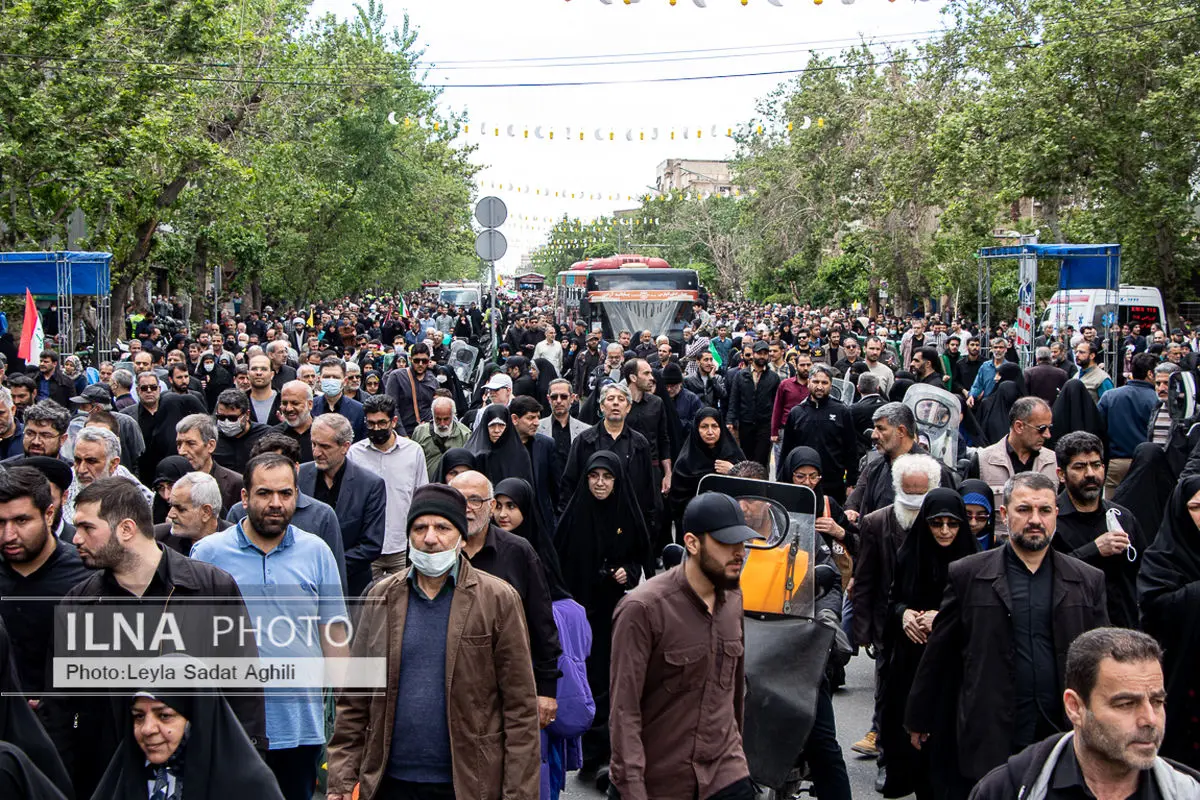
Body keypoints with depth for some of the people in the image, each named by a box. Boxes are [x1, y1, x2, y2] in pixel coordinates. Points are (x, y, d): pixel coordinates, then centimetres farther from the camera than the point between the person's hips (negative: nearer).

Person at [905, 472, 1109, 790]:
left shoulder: (1088, 581, 7)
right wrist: (919, 720, 11)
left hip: (1066, 740, 2)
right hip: (990, 742, -2)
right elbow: (938, 654, 6)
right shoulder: (967, 575, 1)